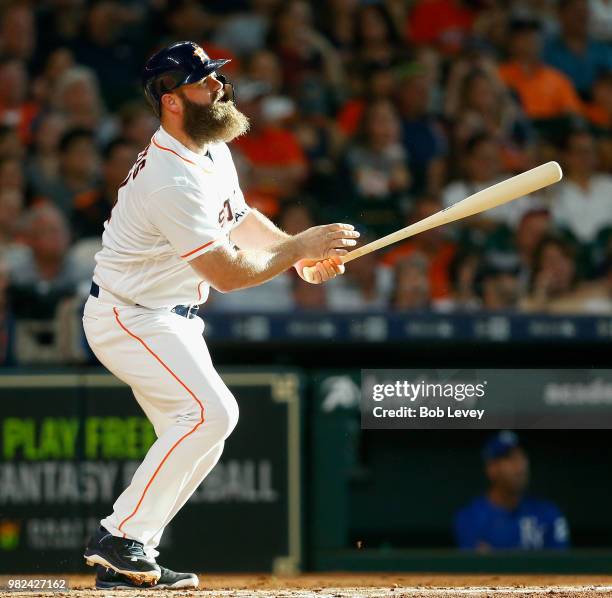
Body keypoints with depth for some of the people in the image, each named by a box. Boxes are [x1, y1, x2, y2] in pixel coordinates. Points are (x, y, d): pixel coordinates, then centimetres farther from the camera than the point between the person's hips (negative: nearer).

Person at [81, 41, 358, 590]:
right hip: (129, 317, -10)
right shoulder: (173, 182, -28)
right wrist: (299, 248, -16)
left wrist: (301, 250, 0)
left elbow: (239, 218, 17)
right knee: (211, 410, -23)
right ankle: (120, 536, -17)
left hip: (171, 317, 10)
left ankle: (124, 562, 11)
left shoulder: (212, 148, 3)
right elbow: (229, 273, -25)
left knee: (200, 436, 8)